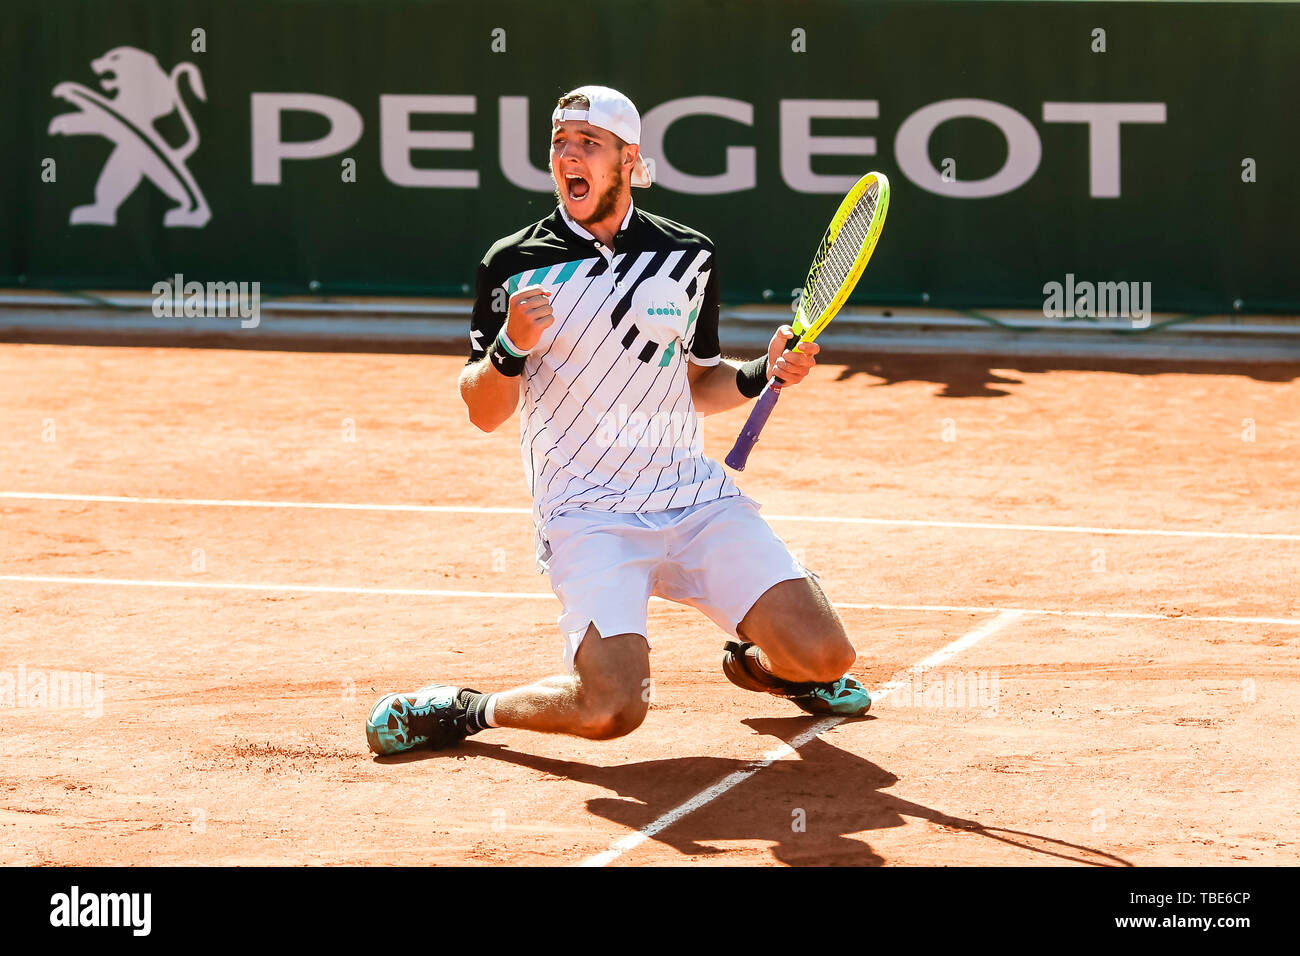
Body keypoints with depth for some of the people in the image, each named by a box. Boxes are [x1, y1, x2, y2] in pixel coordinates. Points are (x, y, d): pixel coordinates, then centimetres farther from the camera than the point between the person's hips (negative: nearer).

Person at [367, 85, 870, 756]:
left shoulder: (689, 258, 8)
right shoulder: (514, 267, -1)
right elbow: (484, 413, 2)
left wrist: (764, 373, 2)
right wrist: (512, 347, -18)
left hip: (696, 495, 4)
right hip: (587, 516, -4)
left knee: (824, 654, -10)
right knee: (612, 708, -26)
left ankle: (755, 662, 27)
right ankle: (466, 711, 3)